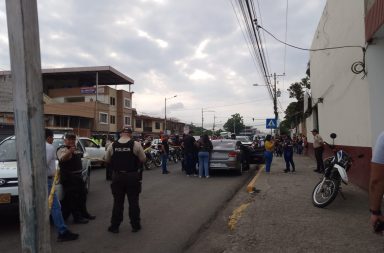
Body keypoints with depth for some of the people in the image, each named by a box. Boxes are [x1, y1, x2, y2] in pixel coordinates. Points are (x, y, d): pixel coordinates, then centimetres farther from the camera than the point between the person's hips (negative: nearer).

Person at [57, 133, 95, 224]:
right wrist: (69, 152, -52)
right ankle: (77, 217, 0)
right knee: (73, 197, -7)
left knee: (82, 195, 18)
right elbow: (61, 159, -38)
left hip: (77, 175, 10)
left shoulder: (74, 148, 14)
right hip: (69, 177, -10)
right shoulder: (63, 149, -16)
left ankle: (83, 213, 32)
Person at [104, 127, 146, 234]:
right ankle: (135, 225, 21)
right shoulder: (136, 144, -11)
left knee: (117, 202, 13)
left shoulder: (112, 145, -3)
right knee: (133, 201, 11)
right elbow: (143, 159, -5)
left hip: (117, 176, 2)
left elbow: (107, 160, 8)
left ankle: (114, 226, 22)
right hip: (132, 176, -2)